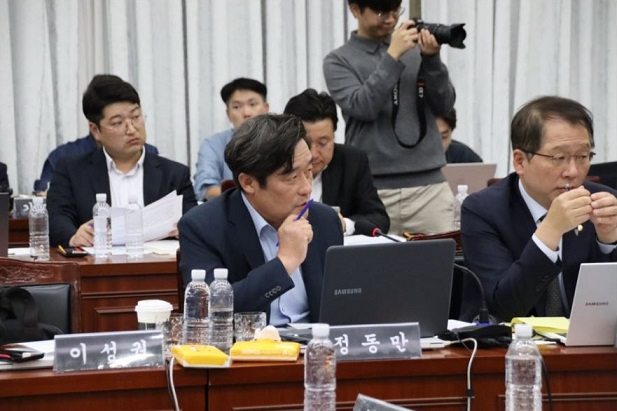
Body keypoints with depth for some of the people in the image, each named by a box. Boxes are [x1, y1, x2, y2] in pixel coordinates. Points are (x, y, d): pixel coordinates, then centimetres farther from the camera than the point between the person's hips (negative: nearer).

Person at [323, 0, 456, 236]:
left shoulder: (415, 50, 12)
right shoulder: (339, 61, 5)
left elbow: (444, 105, 5)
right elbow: (362, 107, -11)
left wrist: (432, 59, -10)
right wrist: (393, 56, -13)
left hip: (429, 184, 2)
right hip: (373, 189, -2)